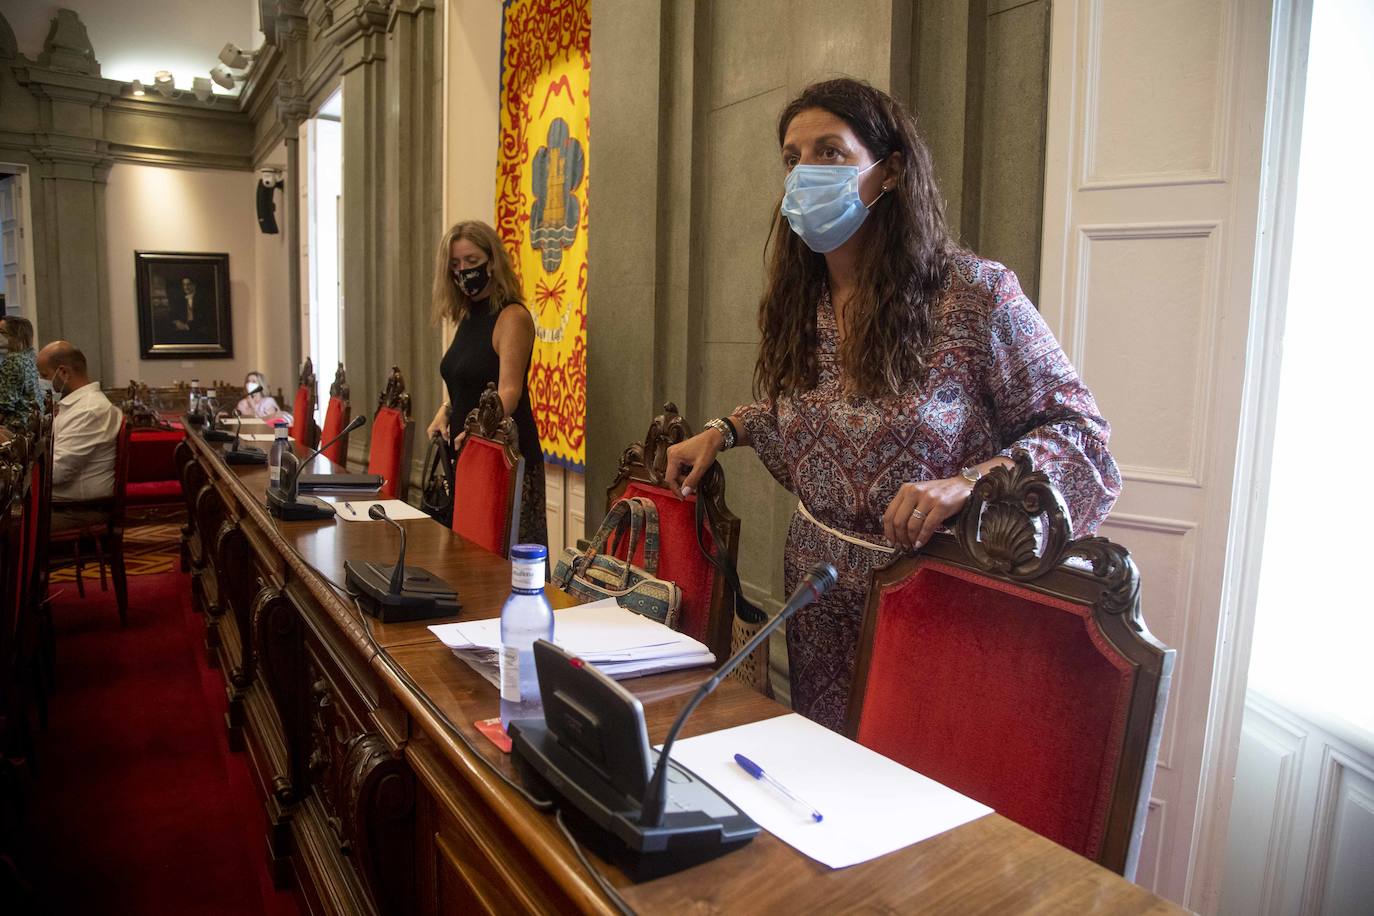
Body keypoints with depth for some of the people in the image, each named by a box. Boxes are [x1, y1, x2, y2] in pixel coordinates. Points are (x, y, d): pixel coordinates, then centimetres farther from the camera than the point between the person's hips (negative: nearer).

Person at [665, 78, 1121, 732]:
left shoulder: (975, 292, -15)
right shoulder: (799, 300, 3)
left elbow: (1078, 428, -12)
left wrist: (967, 482, -27)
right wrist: (724, 430, 6)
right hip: (818, 578, 6)